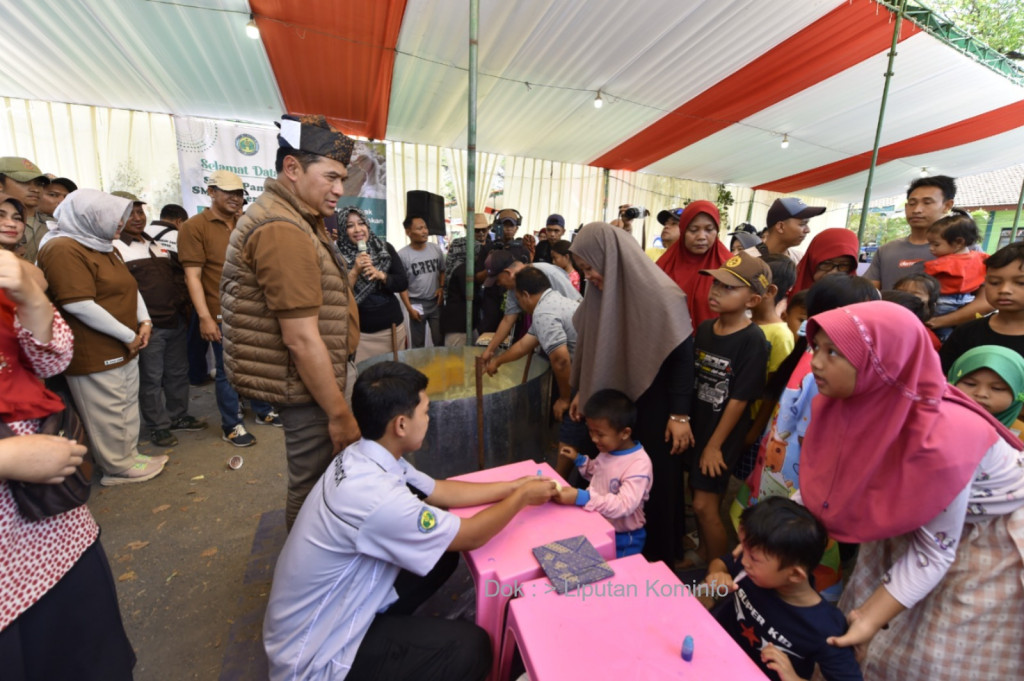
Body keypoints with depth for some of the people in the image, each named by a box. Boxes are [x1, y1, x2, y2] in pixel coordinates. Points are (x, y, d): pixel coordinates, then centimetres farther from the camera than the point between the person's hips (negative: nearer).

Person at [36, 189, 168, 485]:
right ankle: (118, 468, 20)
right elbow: (80, 306, -23)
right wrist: (128, 336, -16)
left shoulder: (103, 246, 13)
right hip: (94, 355, -9)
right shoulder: (63, 249, -17)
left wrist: (145, 321, 0)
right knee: (108, 415, 5)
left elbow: (130, 285, 17)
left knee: (128, 407, 17)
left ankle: (130, 455, 31)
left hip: (124, 349, 9)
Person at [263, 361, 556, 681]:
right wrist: (521, 498, -7)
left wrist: (513, 485, 2)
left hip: (326, 611, 8)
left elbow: (440, 491, 3)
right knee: (471, 647, -14)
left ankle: (388, 622, 17)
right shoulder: (377, 497, -36)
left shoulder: (365, 456, -9)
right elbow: (471, 536, -22)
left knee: (444, 549, 6)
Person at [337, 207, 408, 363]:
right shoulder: (338, 255, -4)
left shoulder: (385, 248, 1)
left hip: (392, 326, 2)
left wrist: (380, 275, -17)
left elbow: (403, 283, -1)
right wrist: (355, 271, -20)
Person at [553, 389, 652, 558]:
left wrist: (580, 497, -44)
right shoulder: (608, 449, -3)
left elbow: (624, 505, -35)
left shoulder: (639, 464, -27)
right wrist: (579, 460, -1)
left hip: (622, 538, -7)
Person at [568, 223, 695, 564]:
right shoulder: (601, 292, -1)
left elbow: (683, 355, -18)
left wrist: (680, 414, -17)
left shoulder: (660, 295, -21)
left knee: (654, 480, 10)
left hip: (653, 407, -6)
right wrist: (581, 391, 13)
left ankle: (658, 551, 34)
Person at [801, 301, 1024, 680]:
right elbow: (820, 487, -8)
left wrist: (870, 619, -23)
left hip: (992, 547, -5)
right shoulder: (854, 405, -21)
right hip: (910, 526, 5)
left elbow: (932, 551, -26)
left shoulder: (938, 441, -38)